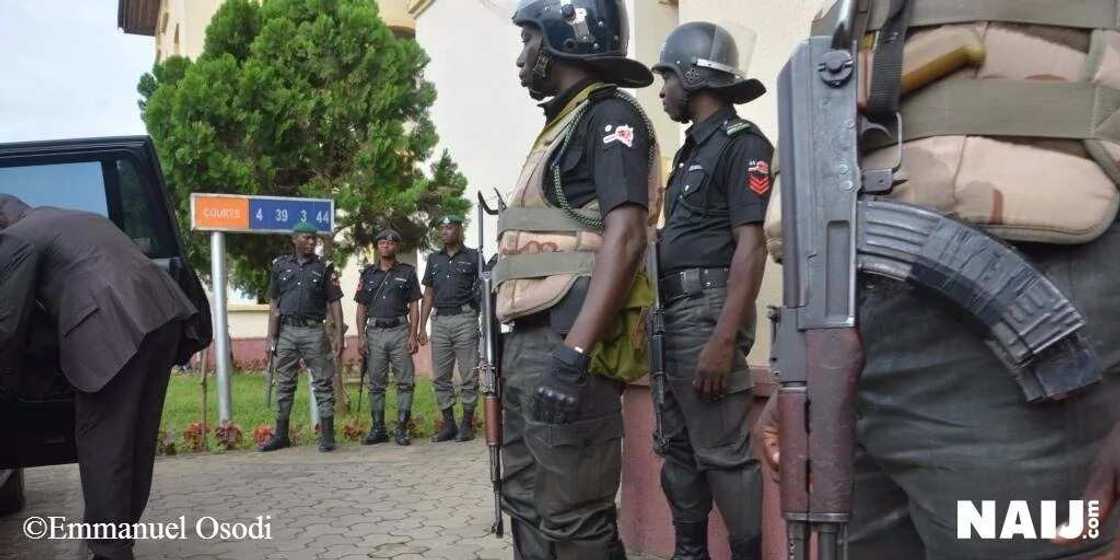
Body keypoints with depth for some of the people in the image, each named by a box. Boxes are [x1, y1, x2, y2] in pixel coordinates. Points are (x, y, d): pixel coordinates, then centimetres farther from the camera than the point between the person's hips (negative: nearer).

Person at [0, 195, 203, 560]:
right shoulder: (80, 219, 34)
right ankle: (122, 529, 27)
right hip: (163, 314, 9)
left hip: (116, 330, -8)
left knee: (102, 444, -1)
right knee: (137, 438, 16)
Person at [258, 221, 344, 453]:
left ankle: (327, 435, 1)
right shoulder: (280, 265, 9)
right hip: (286, 331, 2)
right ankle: (281, 435, 18)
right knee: (284, 384, 9)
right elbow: (274, 303, 9)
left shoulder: (324, 267, 5)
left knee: (323, 383, -3)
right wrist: (271, 336, 3)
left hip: (314, 331, -2)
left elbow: (334, 303, 2)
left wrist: (338, 334, -6)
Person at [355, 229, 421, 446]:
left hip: (400, 331, -2)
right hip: (375, 332, 2)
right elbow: (361, 308, 11)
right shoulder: (368, 274, 12)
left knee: (405, 381, -4)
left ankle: (402, 428, 2)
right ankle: (378, 429, 12)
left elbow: (414, 307, 4)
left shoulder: (407, 272, 6)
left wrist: (413, 335, -6)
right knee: (376, 384, 6)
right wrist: (361, 336, 1)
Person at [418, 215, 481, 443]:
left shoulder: (473, 257, 5)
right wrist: (422, 327, 10)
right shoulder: (434, 259, 16)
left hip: (465, 319, -4)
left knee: (469, 376, -2)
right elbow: (428, 294, 17)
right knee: (441, 377, 5)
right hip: (440, 320, 4)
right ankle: (448, 424, 14)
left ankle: (467, 424, 6)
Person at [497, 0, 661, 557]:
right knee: (527, 506, 16)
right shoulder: (561, 125, 23)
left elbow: (625, 237, -19)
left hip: (566, 343, -10)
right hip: (530, 341, 10)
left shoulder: (609, 116, -6)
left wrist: (572, 353, -27)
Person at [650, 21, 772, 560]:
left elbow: (751, 247, -17)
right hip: (673, 313, 9)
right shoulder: (690, 151, 20)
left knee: (724, 452, -5)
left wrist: (723, 340, -23)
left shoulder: (741, 144, -8)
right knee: (680, 448, 14)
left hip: (706, 312, -9)